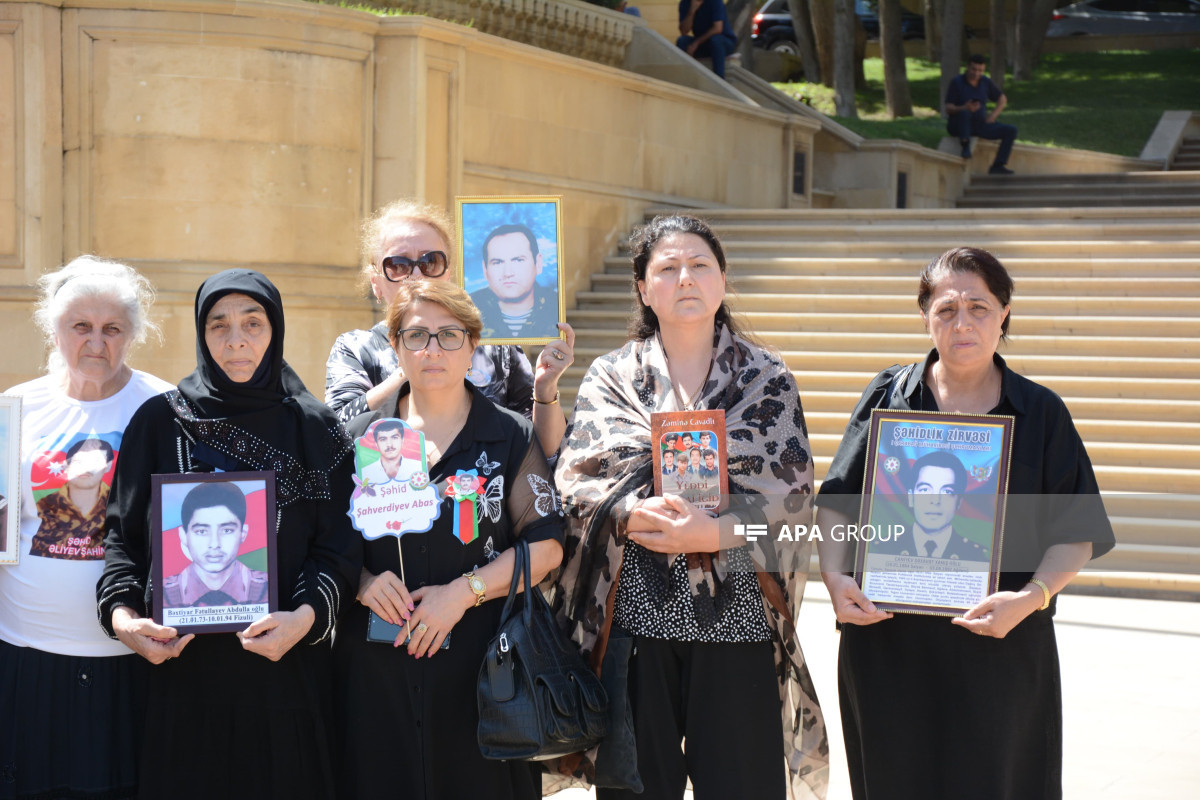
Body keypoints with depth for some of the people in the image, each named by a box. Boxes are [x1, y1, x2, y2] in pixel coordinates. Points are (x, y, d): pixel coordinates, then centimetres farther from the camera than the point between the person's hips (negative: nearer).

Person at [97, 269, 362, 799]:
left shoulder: (315, 430, 5)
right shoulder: (160, 421, 6)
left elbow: (339, 546, 0)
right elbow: (125, 533, 5)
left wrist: (307, 616, -18)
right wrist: (121, 613, -12)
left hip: (286, 662, 0)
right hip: (183, 662, 0)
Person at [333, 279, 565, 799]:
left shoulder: (511, 437, 5)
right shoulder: (360, 437, 9)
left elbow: (545, 546, -2)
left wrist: (464, 591, -12)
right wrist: (362, 582, -10)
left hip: (481, 665, -1)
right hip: (377, 668, 1)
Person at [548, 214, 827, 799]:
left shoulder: (767, 379, 7)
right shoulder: (610, 377, 9)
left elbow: (791, 492, -2)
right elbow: (575, 479, -2)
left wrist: (716, 532, -18)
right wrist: (633, 514, -21)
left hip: (736, 614, 0)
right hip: (635, 613, 1)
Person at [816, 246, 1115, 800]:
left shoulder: (1040, 413, 2)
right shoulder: (888, 397, 5)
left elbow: (1076, 533, -1)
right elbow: (836, 501, 7)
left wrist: (1033, 597, -18)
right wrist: (833, 575, -11)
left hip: (1002, 649, -1)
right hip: (887, 644, 1)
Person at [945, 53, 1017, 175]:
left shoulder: (985, 82, 6)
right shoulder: (956, 82, -8)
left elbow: (1002, 99, 20)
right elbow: (949, 109, -15)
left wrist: (993, 116, 3)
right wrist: (964, 108, -35)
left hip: (980, 125, 5)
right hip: (957, 125, -5)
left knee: (1011, 130, -10)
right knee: (964, 113, -40)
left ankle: (997, 166, -13)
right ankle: (965, 146, -30)